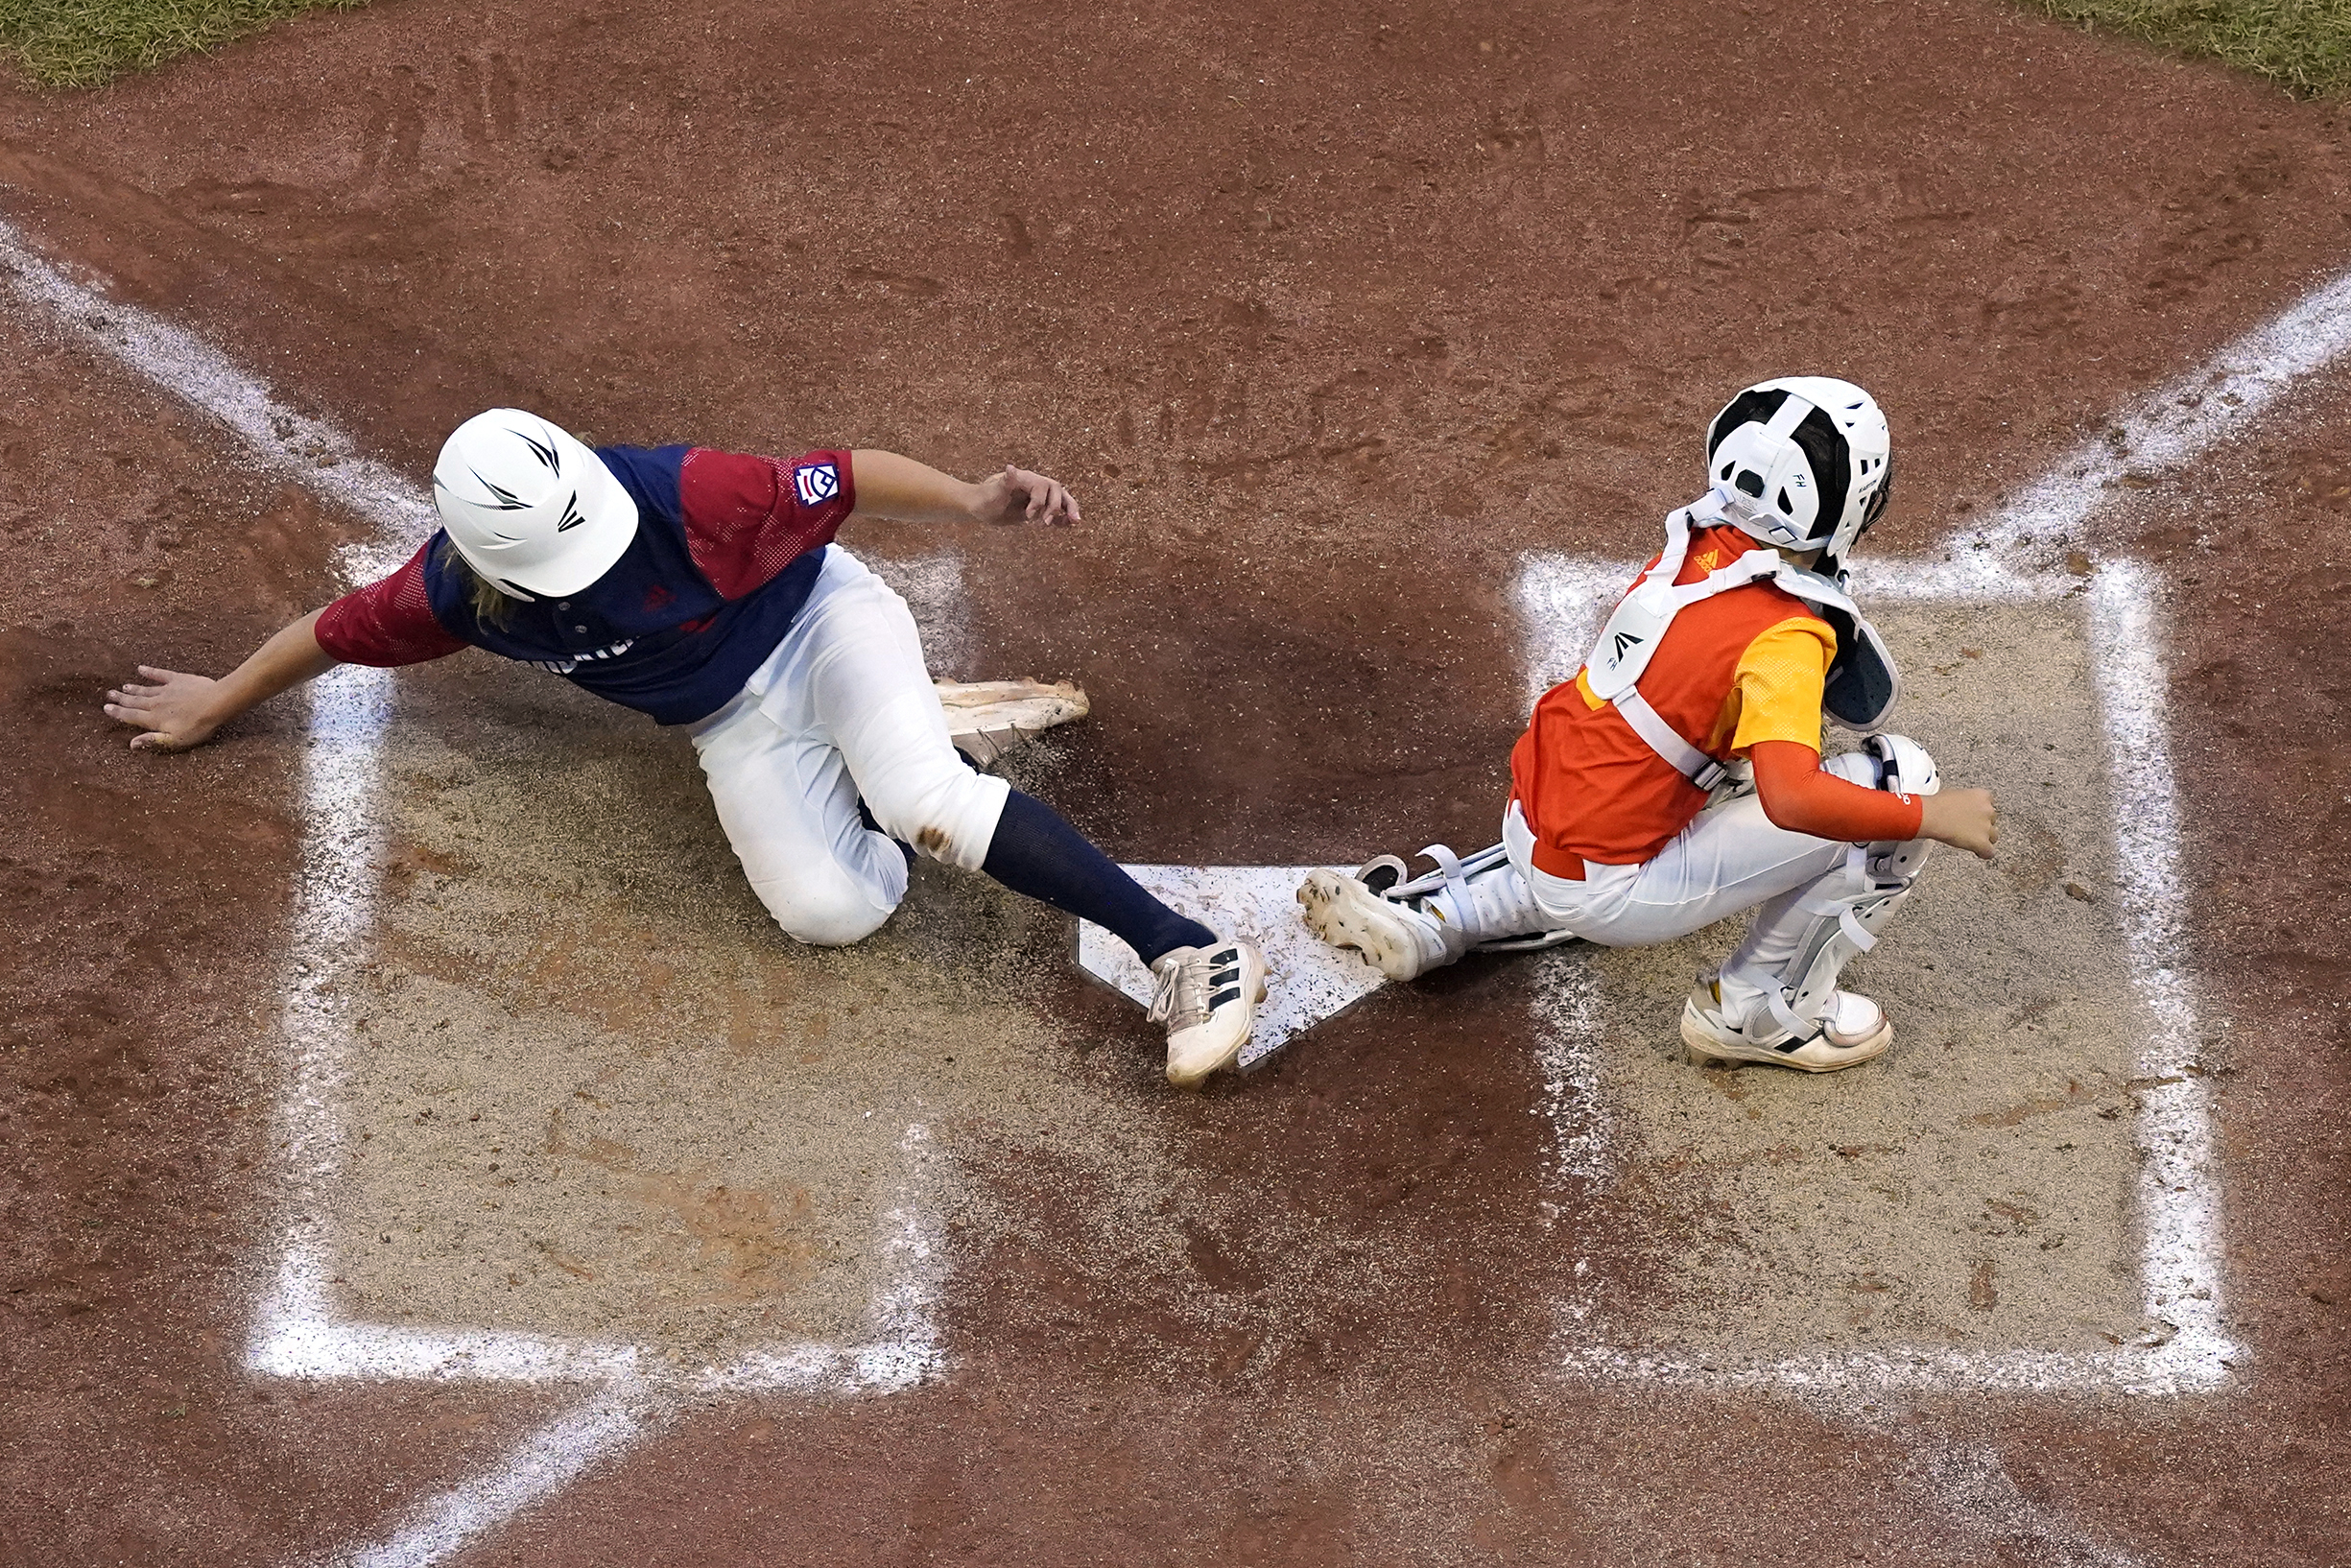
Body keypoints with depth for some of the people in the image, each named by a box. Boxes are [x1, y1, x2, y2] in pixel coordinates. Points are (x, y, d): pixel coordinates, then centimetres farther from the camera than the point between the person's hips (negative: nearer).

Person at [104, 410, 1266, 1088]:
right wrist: (217, 705, 15)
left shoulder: (680, 495, -31)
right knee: (829, 910, -24)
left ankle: (1182, 950, -31)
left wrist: (969, 502, -41)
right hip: (737, 725, 3)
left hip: (820, 622, -3)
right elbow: (341, 629, 1)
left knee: (925, 801, -34)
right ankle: (874, 767, 9)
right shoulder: (456, 593, -18)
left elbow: (840, 481, -27)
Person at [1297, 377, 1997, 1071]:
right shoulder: (1783, 635, -20)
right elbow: (1792, 799, -32)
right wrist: (1936, 816, -22)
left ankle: (1425, 912, 29)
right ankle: (1761, 1011, 3)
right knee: (1898, 776, -10)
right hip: (1612, 894, -8)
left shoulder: (1693, 547, 3)